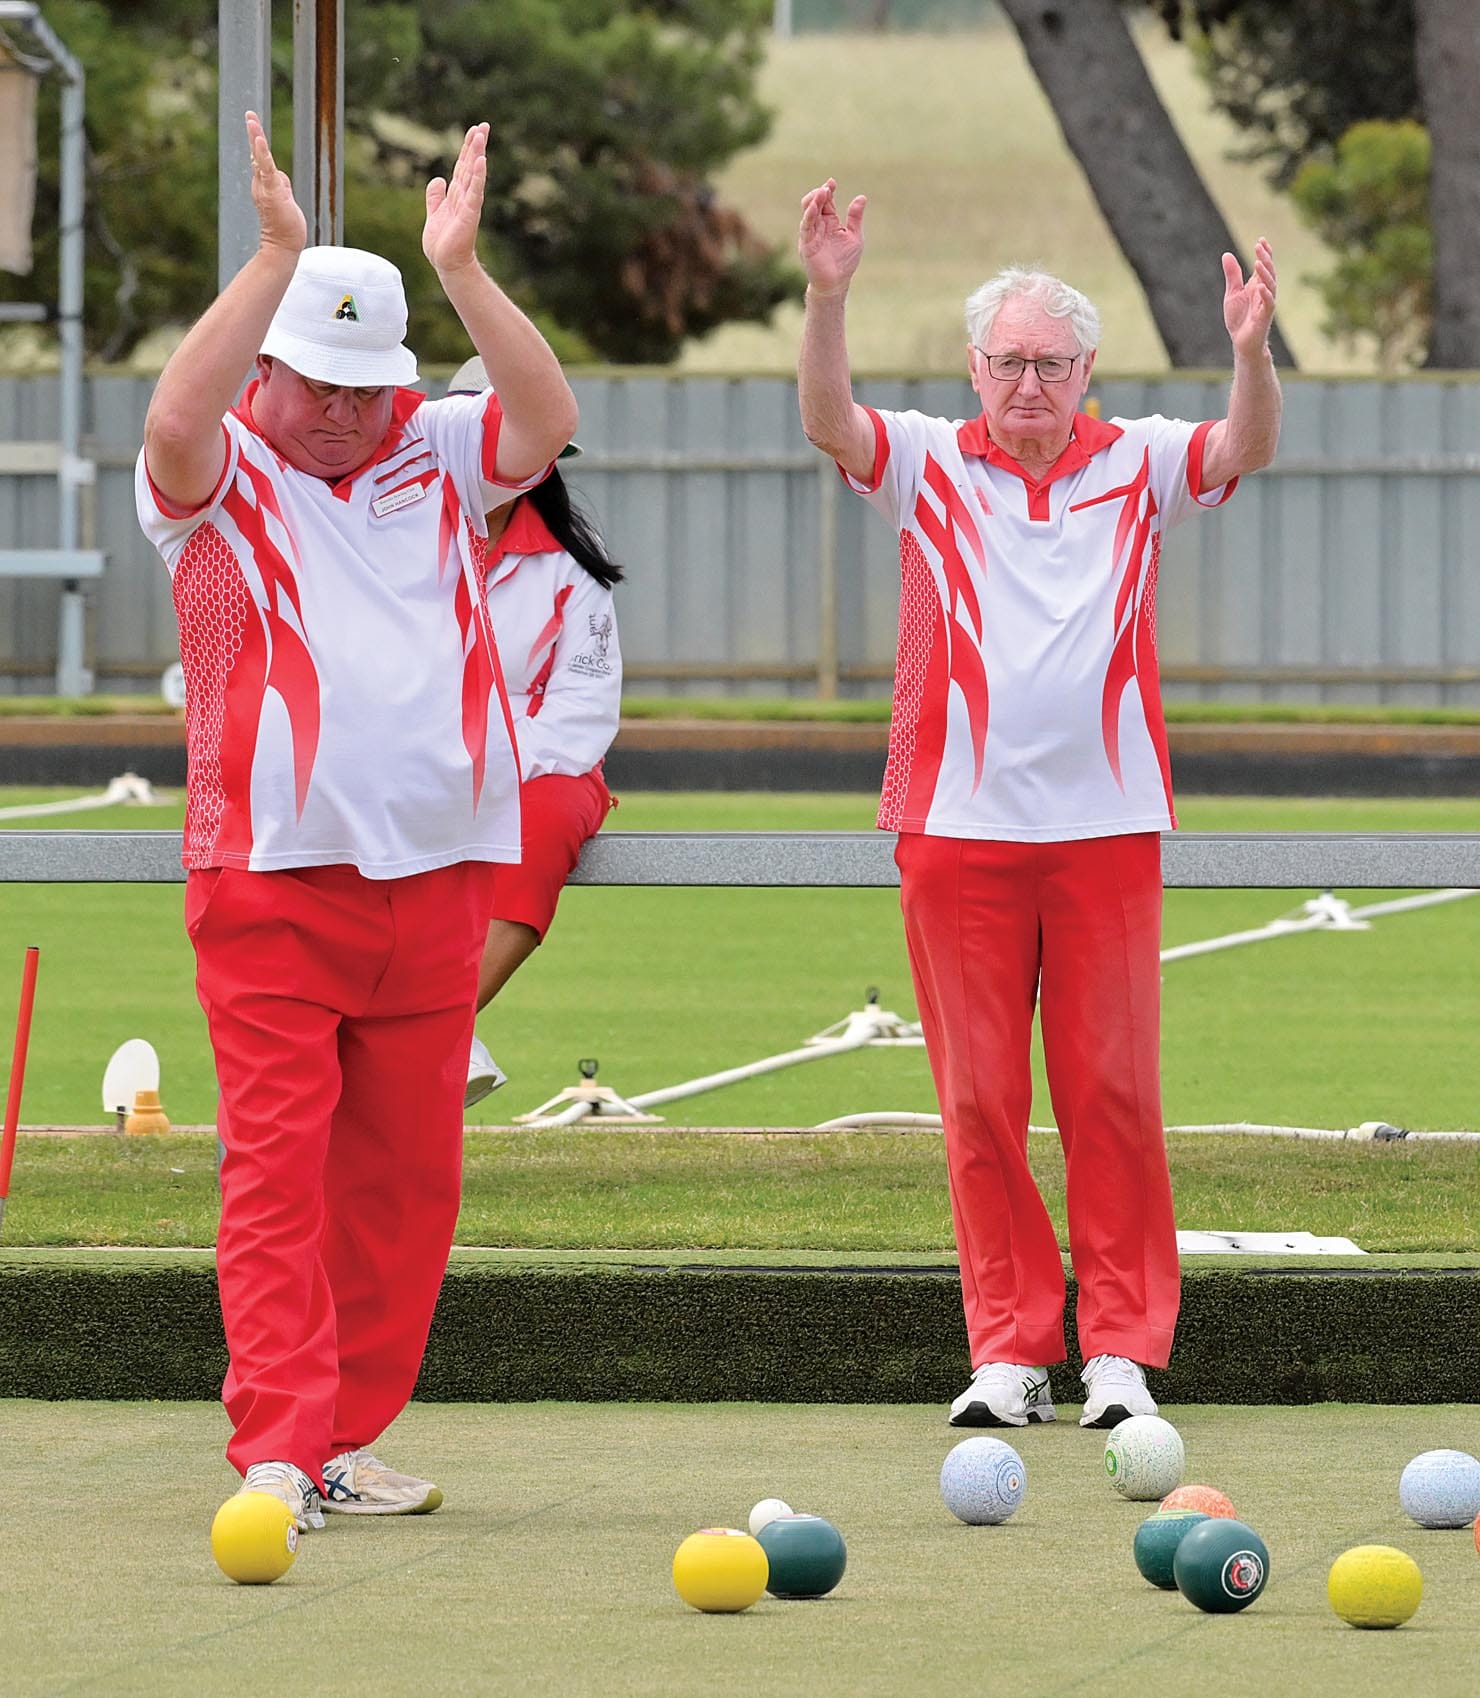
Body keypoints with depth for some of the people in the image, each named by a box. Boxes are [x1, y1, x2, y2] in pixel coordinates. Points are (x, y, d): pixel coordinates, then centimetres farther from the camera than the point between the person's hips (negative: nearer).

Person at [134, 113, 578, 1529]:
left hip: (436, 876, 4)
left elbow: (546, 420, -5)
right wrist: (277, 255, -25)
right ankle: (277, 1447, -13)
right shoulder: (221, 474, 1)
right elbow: (176, 422, -21)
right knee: (278, 1159, -10)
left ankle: (350, 1437, 13)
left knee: (406, 1171, 5)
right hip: (270, 877, -4)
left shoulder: (433, 457, 11)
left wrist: (459, 268, -15)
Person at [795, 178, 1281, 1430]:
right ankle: (1010, 1352, 6)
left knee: (1112, 1092, -2)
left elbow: (1246, 450, -8)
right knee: (980, 1098, 1)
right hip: (958, 826, 0)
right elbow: (828, 420, -10)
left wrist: (1252, 354, -28)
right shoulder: (929, 464, 5)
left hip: (1105, 824, 0)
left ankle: (1123, 1348, 3)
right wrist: (827, 297, -27)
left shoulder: (1136, 467, 7)